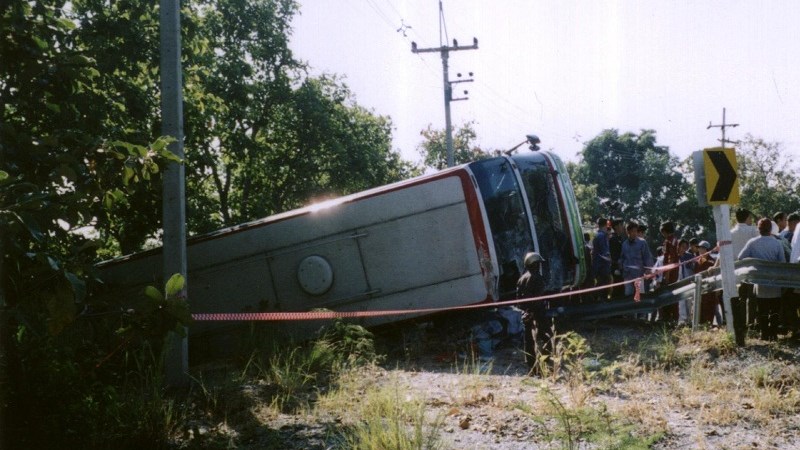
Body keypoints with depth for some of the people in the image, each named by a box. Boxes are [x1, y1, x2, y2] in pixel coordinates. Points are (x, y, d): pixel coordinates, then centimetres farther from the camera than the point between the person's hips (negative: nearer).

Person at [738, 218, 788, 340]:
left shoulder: (752, 243, -8)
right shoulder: (777, 243, -9)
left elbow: (740, 258, -7)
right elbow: (783, 263, -6)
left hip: (760, 282, 1)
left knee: (762, 310, 10)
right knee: (775, 310, 8)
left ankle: (764, 334, 10)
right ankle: (773, 334, 2)